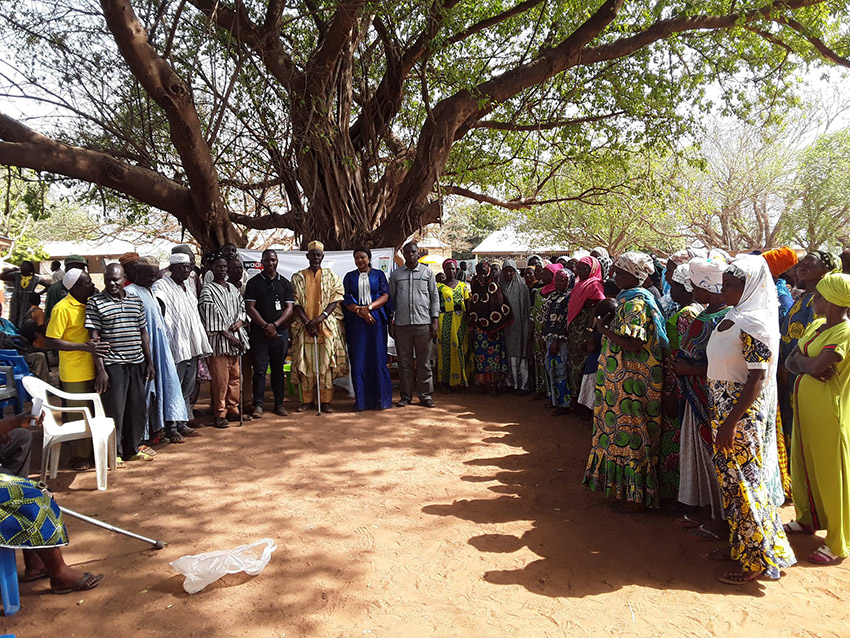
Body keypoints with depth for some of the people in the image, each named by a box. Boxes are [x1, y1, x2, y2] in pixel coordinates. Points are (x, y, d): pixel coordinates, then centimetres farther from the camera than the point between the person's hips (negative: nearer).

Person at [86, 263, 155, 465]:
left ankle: (131, 449, 26)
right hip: (112, 364, -5)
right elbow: (94, 338, -7)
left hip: (137, 363, 5)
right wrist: (100, 369, -12)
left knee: (138, 409, 11)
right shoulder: (95, 302, -3)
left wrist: (149, 362, 12)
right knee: (114, 410, 1)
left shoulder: (136, 301, 11)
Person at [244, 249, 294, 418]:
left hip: (280, 332, 2)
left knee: (278, 369, 9)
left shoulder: (284, 283, 10)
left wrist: (275, 325, -9)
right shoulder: (254, 282, 4)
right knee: (259, 369, -2)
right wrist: (265, 326, -11)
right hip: (258, 332, -2)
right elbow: (250, 308, -3)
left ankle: (279, 403, 16)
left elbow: (289, 308, 4)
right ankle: (258, 405, 4)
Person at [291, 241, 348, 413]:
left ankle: (326, 401, 4)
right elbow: (296, 303, 3)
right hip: (305, 327, 1)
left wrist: (320, 319, -13)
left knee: (326, 364, -2)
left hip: (327, 326, -1)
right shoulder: (298, 277, 9)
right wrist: (307, 323, -10)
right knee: (305, 364, 2)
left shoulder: (331, 276, 8)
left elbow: (335, 300, -1)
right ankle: (307, 401, 11)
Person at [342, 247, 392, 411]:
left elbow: (385, 296, 1)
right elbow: (346, 299, 5)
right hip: (355, 322, 1)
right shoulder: (349, 277, 14)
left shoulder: (379, 274, 11)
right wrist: (360, 311, -12)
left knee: (378, 359, -4)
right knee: (358, 360, -2)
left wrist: (368, 307, -13)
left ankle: (382, 399, 3)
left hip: (376, 320, -1)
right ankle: (361, 400, 4)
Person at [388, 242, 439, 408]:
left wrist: (435, 319, 1)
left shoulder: (427, 272, 9)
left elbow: (434, 296, 9)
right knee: (404, 362, 5)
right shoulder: (395, 274, 11)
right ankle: (405, 396, 14)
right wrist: (390, 322, 6)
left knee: (424, 362, 3)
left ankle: (425, 395, 11)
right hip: (402, 324, 1)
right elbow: (391, 299, 13)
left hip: (423, 323, -1)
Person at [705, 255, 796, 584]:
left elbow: (758, 377, -22)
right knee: (731, 474, 17)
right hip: (724, 407, 9)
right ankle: (741, 544, 33)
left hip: (743, 410, -9)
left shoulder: (753, 323, -19)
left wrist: (731, 422, -23)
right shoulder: (735, 317, 9)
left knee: (743, 478, 1)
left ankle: (758, 558, 17)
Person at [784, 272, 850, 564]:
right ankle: (807, 520, 40)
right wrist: (809, 366, -15)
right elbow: (791, 361, 4)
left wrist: (801, 358, -5)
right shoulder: (816, 326, 9)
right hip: (805, 407, 9)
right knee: (803, 464, 20)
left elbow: (815, 365, -24)